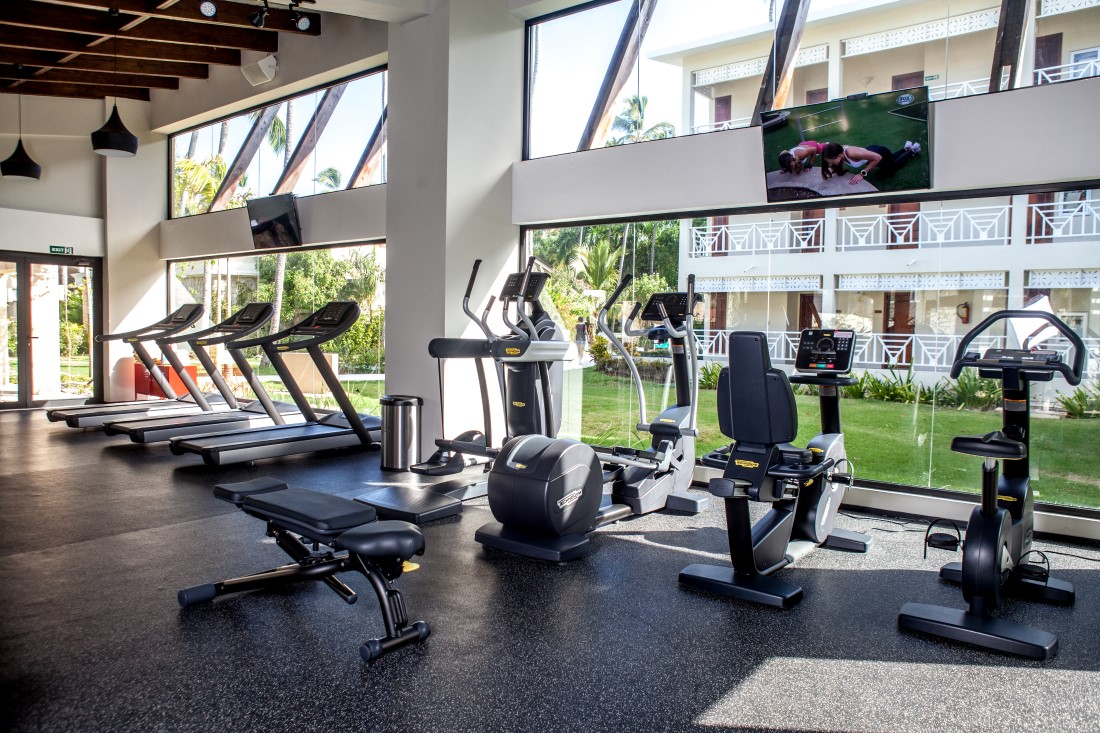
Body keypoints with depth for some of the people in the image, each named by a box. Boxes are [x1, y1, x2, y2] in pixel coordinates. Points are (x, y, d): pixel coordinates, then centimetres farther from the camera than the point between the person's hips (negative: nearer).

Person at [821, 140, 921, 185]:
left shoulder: (851, 153, -47)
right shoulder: (838, 151, -27)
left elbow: (878, 157, -39)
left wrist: (862, 174, -38)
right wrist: (830, 170, -26)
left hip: (881, 154, -6)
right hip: (871, 150, 6)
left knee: (893, 169, 28)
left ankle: (912, 150, 47)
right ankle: (906, 148, 58)